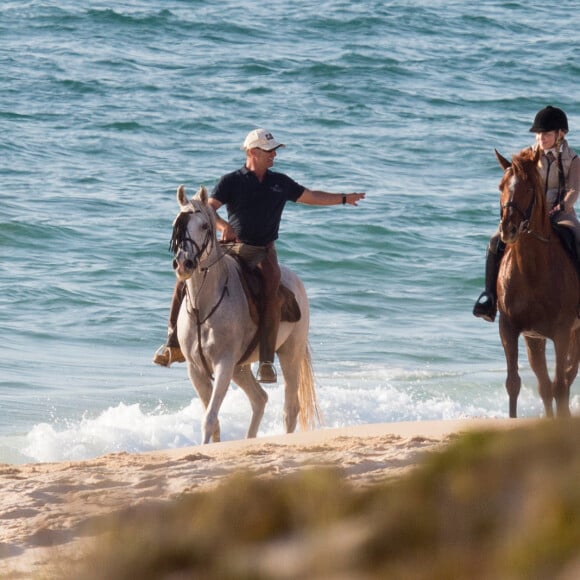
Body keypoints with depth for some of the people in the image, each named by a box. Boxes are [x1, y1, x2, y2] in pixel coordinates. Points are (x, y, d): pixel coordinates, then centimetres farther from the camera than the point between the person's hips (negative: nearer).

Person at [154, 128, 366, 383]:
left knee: (272, 295, -27)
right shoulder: (231, 181, 1)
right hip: (232, 248, 0)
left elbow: (311, 197, 25)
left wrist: (344, 198, 24)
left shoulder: (280, 183, 11)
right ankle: (174, 344, -4)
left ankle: (266, 361, -25)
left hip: (264, 252, 0)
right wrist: (222, 225, -29)